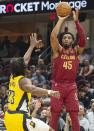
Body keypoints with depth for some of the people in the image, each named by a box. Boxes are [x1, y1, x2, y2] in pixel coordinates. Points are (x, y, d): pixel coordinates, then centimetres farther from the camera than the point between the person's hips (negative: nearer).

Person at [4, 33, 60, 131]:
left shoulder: (12, 78, 15)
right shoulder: (24, 81, -7)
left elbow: (25, 60, 29)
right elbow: (32, 89, -31)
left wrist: (32, 46, 39)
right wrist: (49, 92, -44)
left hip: (8, 118, 8)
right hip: (20, 118, -8)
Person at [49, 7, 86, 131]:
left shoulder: (76, 51, 7)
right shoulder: (58, 50, 3)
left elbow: (83, 39, -10)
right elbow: (53, 36, -14)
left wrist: (76, 21, -15)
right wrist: (61, 20, -10)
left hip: (71, 86, 1)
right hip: (57, 85, -1)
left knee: (74, 116, -1)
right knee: (54, 116, 1)